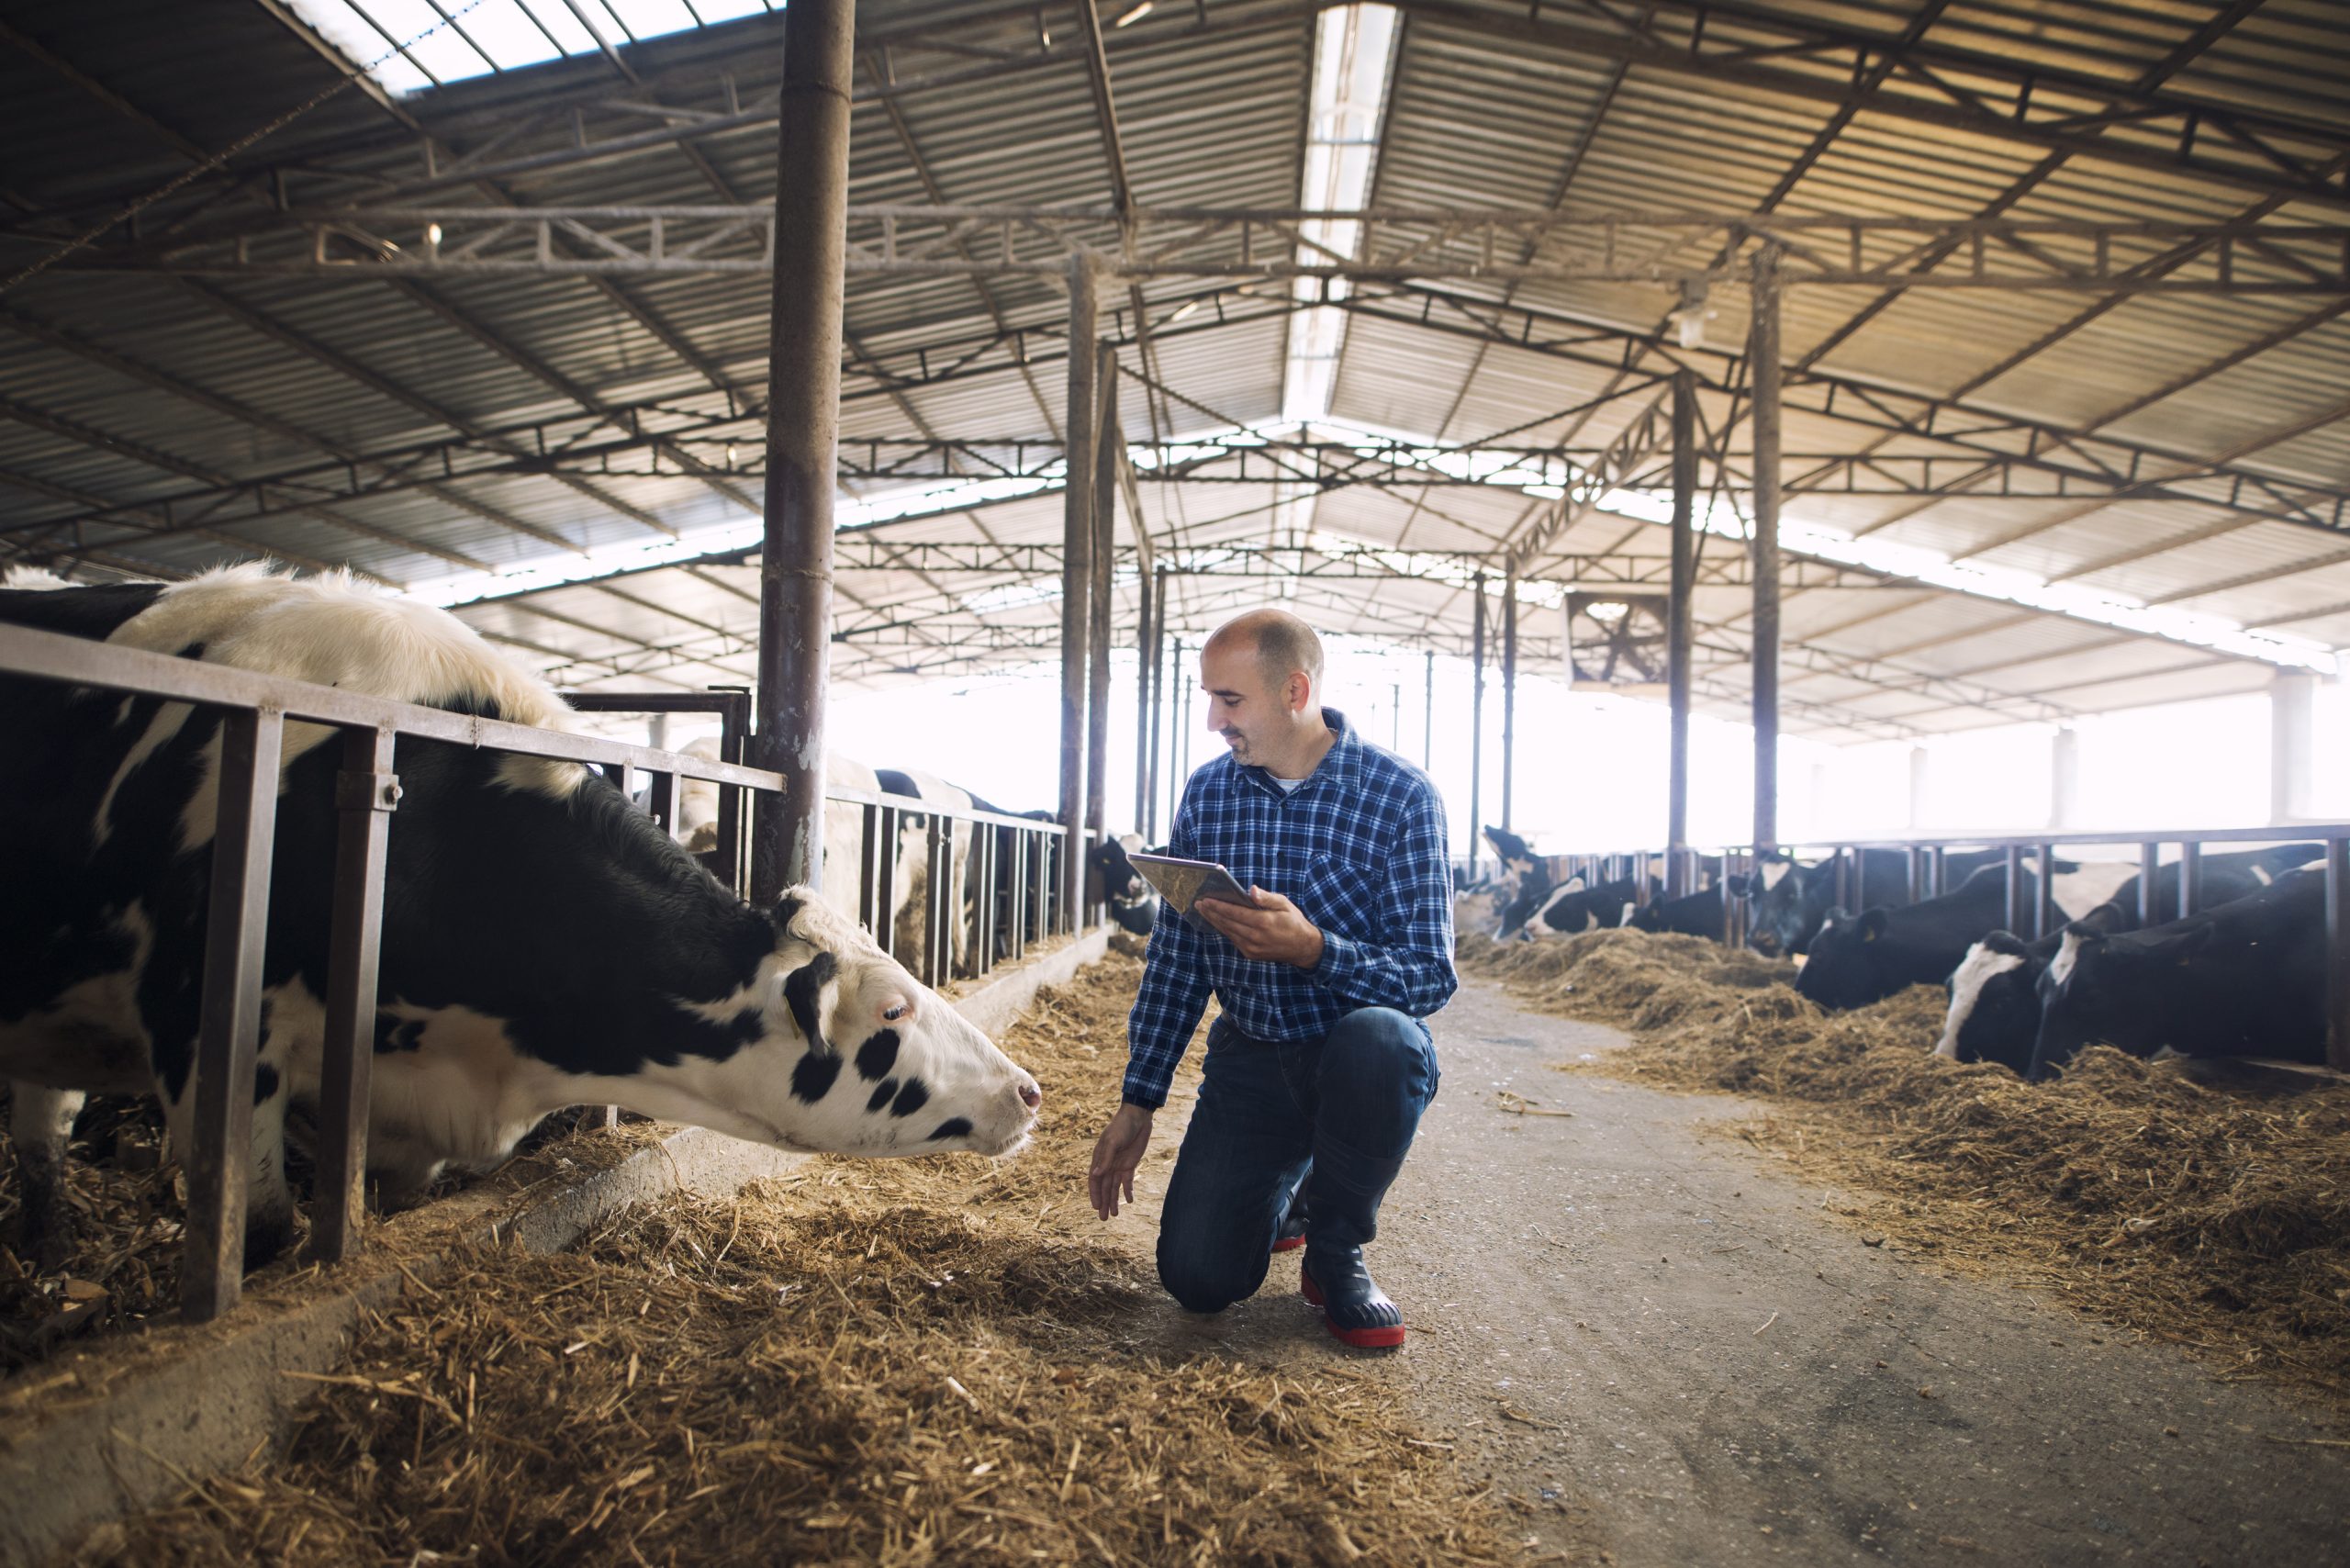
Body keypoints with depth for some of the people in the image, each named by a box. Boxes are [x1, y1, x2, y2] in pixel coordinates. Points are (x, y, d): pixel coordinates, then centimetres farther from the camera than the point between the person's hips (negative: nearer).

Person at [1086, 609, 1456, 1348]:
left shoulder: (1401, 795, -13)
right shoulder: (1207, 793, 0)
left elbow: (1433, 976, -17)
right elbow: (1174, 957, 5)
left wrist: (1311, 948, -34)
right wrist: (1138, 1102, 2)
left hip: (1361, 1058, -3)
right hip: (1251, 1056, 3)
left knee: (1380, 1039, -39)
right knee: (1198, 1277, -10)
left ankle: (1336, 1250, -8)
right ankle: (1284, 1189, 27)